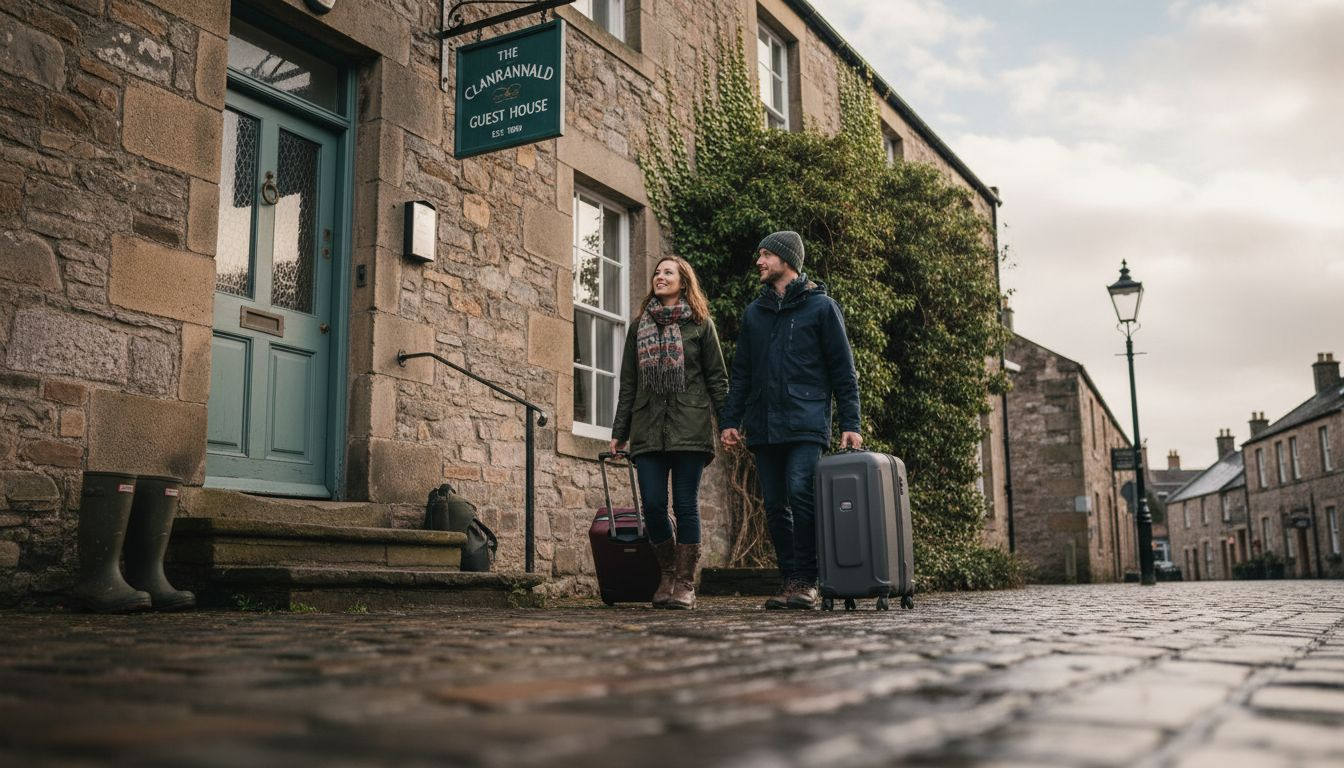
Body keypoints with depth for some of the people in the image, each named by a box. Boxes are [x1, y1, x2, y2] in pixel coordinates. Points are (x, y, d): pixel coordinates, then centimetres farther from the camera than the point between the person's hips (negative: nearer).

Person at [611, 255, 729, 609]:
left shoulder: (701, 324, 7)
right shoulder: (639, 325, 17)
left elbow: (717, 377, 5)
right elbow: (628, 383, 17)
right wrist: (619, 431, 12)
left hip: (689, 429, -3)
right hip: (648, 428, 3)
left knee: (685, 505, -2)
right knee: (652, 505, -2)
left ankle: (685, 583, 6)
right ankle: (668, 573, 17)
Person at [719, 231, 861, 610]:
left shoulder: (820, 306, 5)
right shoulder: (754, 313, 19)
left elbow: (843, 370, 2)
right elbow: (741, 373, 20)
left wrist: (850, 424, -5)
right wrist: (729, 419, 10)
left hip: (806, 423, -5)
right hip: (763, 426, 5)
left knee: (800, 492, -19)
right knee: (774, 506, 3)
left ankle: (806, 581, -10)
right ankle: (790, 581, 10)